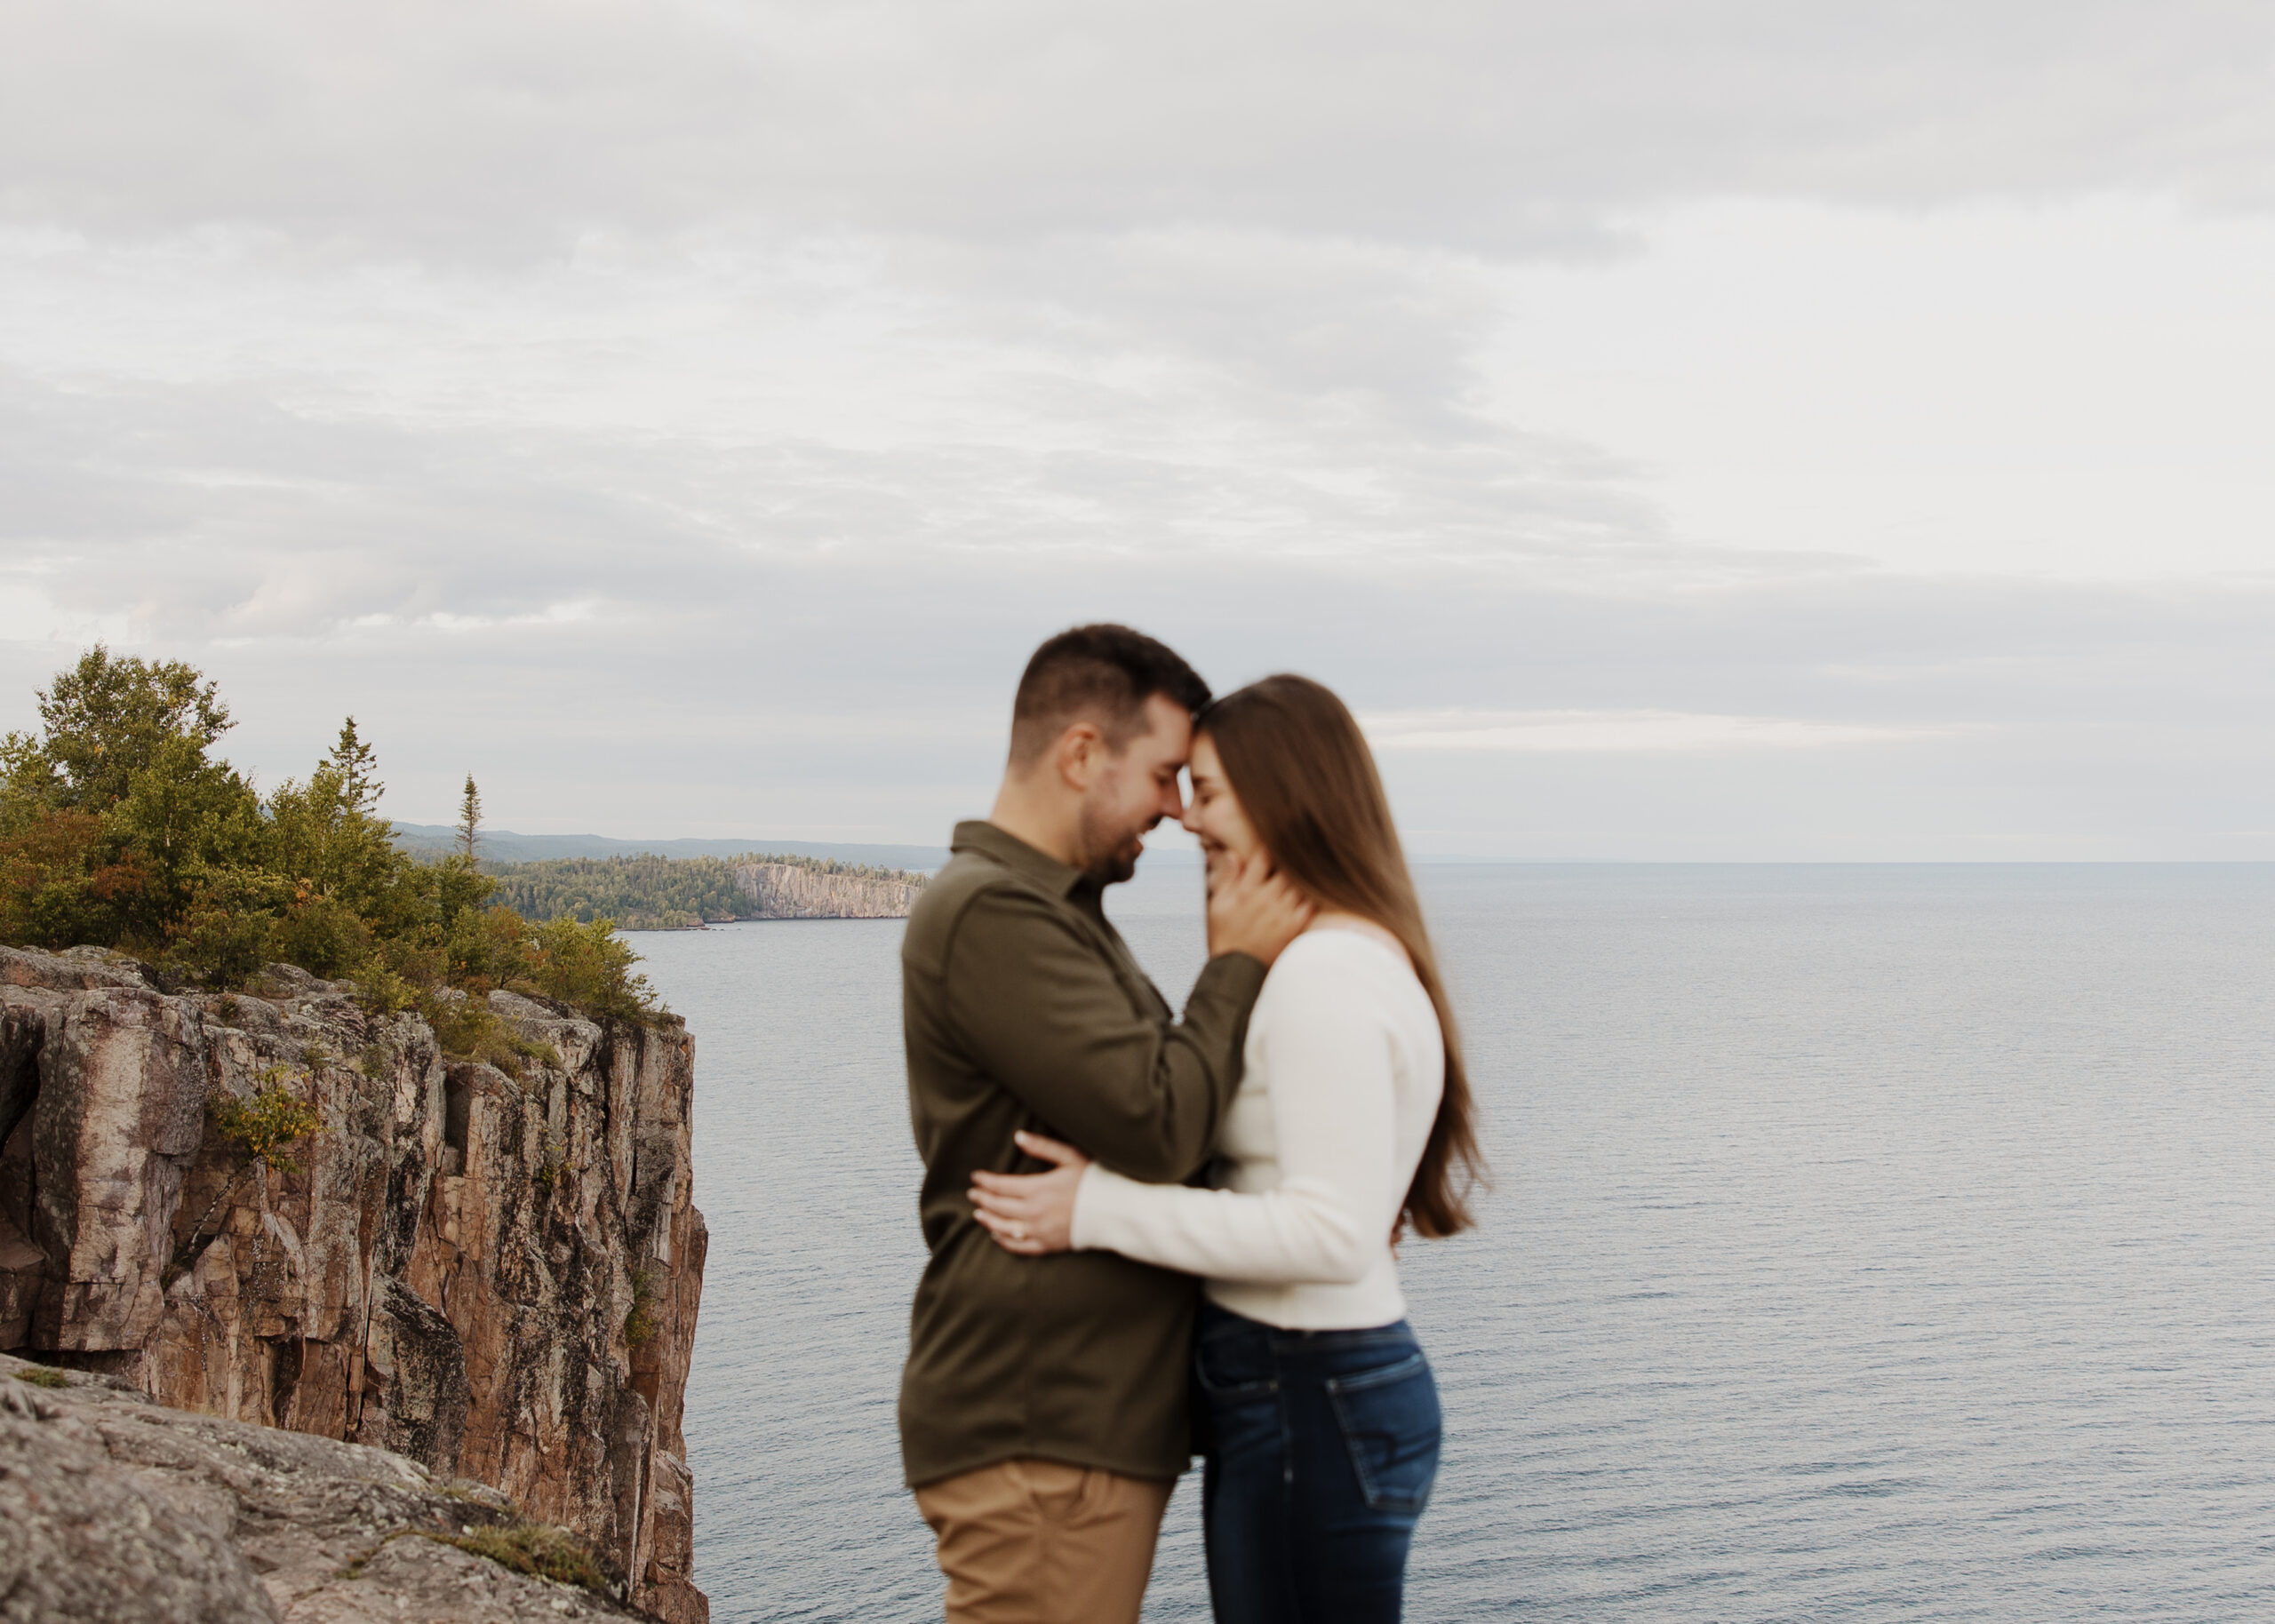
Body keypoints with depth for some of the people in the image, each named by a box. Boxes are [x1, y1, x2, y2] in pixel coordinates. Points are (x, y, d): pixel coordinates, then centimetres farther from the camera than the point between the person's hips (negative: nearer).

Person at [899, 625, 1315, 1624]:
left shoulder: (1056, 909, 19)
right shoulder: (991, 914, -17)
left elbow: (1154, 1125, 23)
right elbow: (1158, 1130, -22)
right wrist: (1235, 965, -9)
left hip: (1092, 1419, 10)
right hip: (1037, 1438, -10)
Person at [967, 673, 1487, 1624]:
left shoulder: (1325, 976, -19)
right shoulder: (1357, 958, 13)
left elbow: (1332, 1234, -24)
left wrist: (1098, 1210, -21)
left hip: (1305, 1404, -10)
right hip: (1344, 1378, 10)